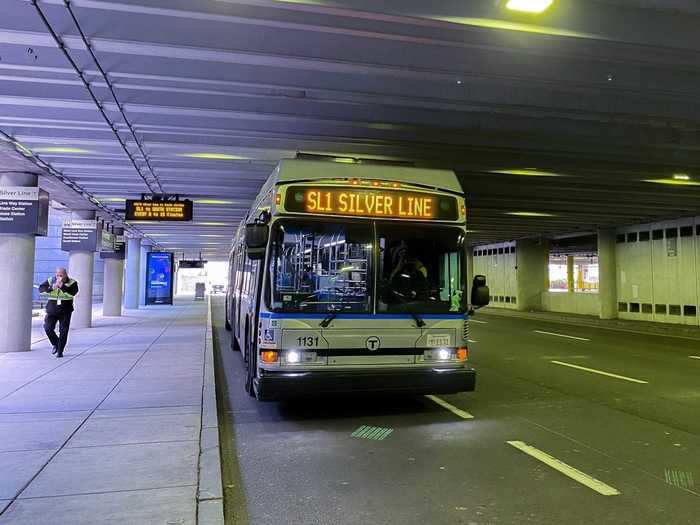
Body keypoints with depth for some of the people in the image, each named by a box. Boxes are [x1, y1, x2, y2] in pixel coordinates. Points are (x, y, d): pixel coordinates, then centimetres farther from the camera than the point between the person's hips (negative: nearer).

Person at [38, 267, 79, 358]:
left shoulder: (72, 282, -4)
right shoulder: (50, 281, 4)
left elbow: (73, 293, -21)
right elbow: (41, 289, -6)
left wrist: (62, 286, -30)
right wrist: (52, 287, -22)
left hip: (65, 311, -2)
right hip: (52, 309, 2)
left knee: (63, 331, -1)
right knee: (48, 328, -8)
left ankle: (60, 351, 11)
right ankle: (55, 344, 19)